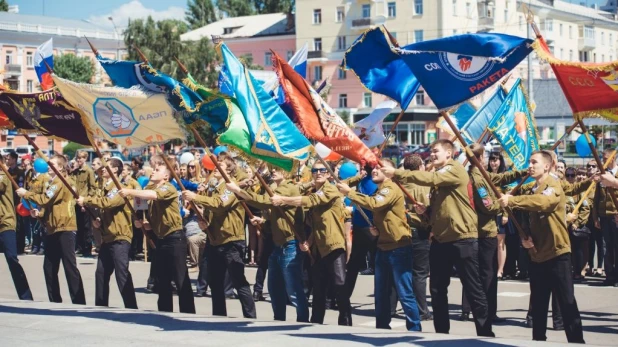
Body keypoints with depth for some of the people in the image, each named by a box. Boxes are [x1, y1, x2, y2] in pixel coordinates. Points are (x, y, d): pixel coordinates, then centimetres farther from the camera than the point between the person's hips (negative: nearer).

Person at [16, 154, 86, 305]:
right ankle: (55, 301, 17)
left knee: (70, 266, -10)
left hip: (64, 229, -10)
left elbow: (45, 199, -20)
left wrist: (26, 194, -7)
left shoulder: (62, 181, -11)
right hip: (53, 229, 10)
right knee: (49, 267, 11)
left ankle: (79, 302, -10)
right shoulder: (54, 182, 21)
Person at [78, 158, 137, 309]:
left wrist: (86, 200, -17)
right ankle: (100, 306, 20)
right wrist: (98, 220, 8)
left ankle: (131, 309, -13)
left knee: (122, 274, -13)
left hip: (120, 238, -10)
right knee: (101, 273, 12)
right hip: (107, 237, 10)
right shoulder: (106, 188, 18)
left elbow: (106, 203, -27)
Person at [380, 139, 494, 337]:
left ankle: (485, 334, 3)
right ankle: (441, 333, 19)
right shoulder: (437, 175, 17)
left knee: (473, 290, -3)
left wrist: (396, 173, -24)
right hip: (440, 238, 9)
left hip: (462, 238, -9)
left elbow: (429, 179, -25)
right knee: (437, 290, 10)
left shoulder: (456, 170, -10)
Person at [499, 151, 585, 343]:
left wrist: (511, 201, -33)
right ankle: (538, 339, 21)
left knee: (567, 302, -6)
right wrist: (524, 237, 0)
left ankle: (576, 340, -3)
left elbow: (542, 202, -32)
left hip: (556, 253, -8)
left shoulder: (554, 186, -10)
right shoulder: (533, 190, 15)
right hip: (537, 254, 8)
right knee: (538, 303, 12)